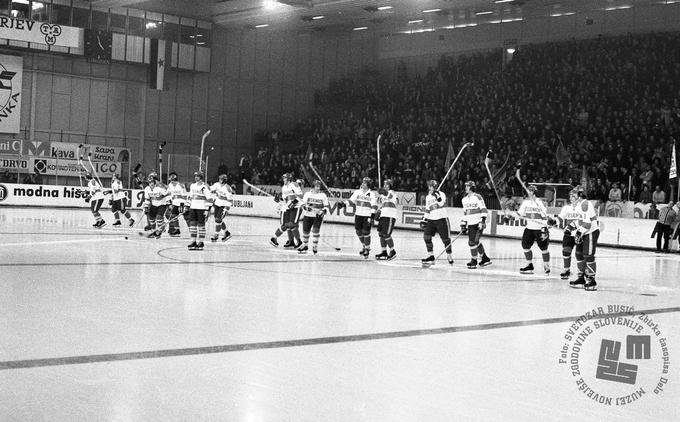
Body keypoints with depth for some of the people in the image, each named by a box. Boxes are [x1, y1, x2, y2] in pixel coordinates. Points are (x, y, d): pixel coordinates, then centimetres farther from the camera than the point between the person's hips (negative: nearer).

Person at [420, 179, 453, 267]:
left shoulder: (441, 194, -5)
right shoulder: (428, 197, 14)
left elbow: (442, 203, -23)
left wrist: (437, 196, -27)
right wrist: (424, 220, 12)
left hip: (442, 219, -5)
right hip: (431, 220, 6)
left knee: (445, 239, -2)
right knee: (426, 236, -9)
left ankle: (449, 256, 14)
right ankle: (430, 256, -3)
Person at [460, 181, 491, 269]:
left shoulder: (477, 197, -9)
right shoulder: (464, 199, 13)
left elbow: (484, 210, -11)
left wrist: (482, 221, -19)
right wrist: (463, 225, 17)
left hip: (478, 224, -7)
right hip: (470, 224, 7)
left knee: (475, 241, -13)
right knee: (471, 242, 4)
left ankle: (474, 261, -1)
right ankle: (485, 258, 18)